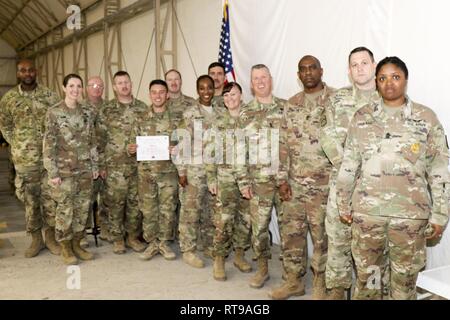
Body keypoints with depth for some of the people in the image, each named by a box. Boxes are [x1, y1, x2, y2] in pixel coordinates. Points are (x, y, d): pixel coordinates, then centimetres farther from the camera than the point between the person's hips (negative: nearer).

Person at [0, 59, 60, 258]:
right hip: (24, 159, 1)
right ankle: (36, 239, 21)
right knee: (29, 199, 8)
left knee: (50, 197, 5)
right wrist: (17, 147, 4)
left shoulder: (49, 96, 0)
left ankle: (50, 237, 19)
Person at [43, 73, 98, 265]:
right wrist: (52, 172, -12)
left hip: (85, 170, 4)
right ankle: (65, 248, 18)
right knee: (65, 210, 3)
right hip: (64, 170, -4)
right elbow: (49, 145, -8)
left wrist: (95, 165, 9)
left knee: (82, 209, 9)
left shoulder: (88, 112, 6)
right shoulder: (54, 113, -6)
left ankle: (76, 244, 25)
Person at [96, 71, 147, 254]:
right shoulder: (107, 110, 1)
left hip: (138, 164, 2)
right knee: (115, 202, 4)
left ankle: (133, 237, 22)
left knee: (135, 202, 7)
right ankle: (117, 239, 18)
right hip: (115, 165, -2)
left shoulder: (142, 108, 6)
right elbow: (100, 139, 1)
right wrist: (101, 165, -2)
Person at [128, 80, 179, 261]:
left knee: (167, 209, 5)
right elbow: (133, 144, 10)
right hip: (146, 172, 1)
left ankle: (164, 242, 20)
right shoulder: (142, 120, 6)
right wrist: (131, 149, -12)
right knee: (148, 210, 6)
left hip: (168, 171, -1)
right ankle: (152, 243, 20)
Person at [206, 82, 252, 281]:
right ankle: (219, 260, 6)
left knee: (245, 218, 6)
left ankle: (240, 255, 23)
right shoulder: (217, 122, 5)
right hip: (225, 177, -1)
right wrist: (211, 178, -3)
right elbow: (210, 152, 3)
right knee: (224, 219, -6)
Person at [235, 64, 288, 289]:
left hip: (285, 178, 0)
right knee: (258, 226, 5)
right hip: (258, 181, 1)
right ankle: (262, 268, 24)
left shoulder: (286, 108, 4)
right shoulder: (245, 114, 5)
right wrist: (243, 182, -2)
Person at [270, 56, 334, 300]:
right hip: (294, 182, 5)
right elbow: (286, 143, 12)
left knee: (322, 236, 5)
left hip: (324, 182, -5)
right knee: (290, 232, 11)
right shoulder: (291, 104, 11)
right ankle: (294, 281, 26)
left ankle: (320, 286, 21)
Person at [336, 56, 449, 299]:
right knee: (366, 273, 13)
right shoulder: (362, 117, 4)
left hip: (410, 213, -1)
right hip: (367, 210, 1)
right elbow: (348, 166, 6)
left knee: (405, 278, 11)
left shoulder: (426, 118, 0)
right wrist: (344, 204, 7)